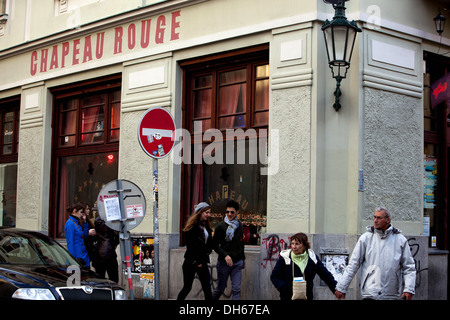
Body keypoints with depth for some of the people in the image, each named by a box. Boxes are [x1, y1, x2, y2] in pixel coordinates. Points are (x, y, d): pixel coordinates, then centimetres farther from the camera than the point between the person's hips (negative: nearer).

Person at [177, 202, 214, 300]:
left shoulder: (207, 227, 11)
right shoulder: (192, 227, -9)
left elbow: (210, 245, 11)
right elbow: (190, 247, -12)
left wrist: (202, 260, -2)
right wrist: (196, 262, -11)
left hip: (202, 263, 6)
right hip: (191, 263, -6)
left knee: (207, 289, -2)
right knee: (187, 288, 4)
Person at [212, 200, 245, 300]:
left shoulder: (240, 226, 8)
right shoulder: (221, 226, -6)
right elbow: (215, 245, -6)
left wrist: (243, 258, 22)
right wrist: (225, 255, -18)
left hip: (237, 262, 3)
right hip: (224, 262, -3)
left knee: (236, 289, -3)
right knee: (220, 288, 7)